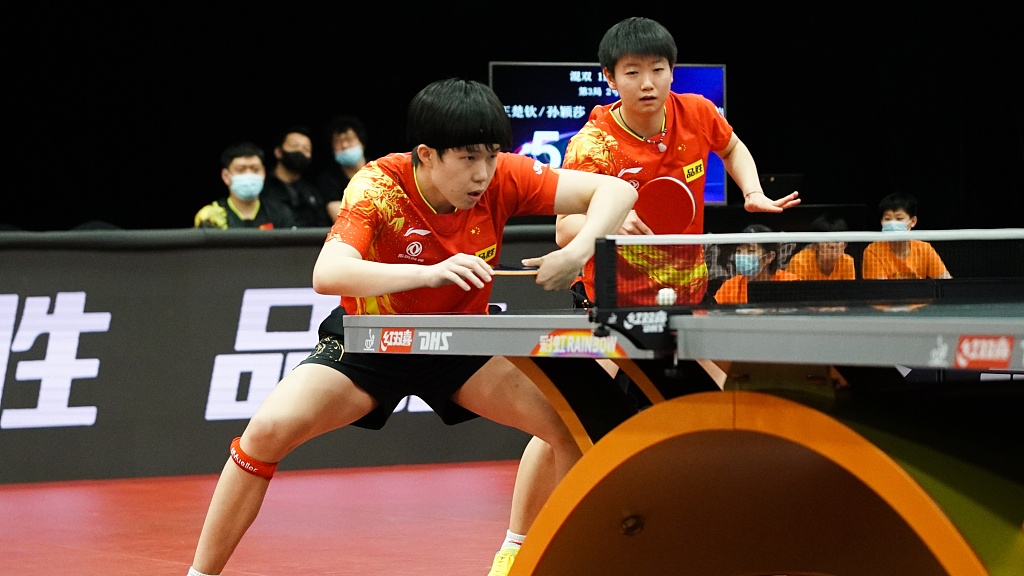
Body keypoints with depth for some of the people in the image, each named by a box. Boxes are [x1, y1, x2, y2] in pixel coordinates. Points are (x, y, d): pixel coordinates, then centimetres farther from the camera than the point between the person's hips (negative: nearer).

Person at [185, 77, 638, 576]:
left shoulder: (503, 177, -21)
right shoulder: (377, 188, -29)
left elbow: (615, 190, -19)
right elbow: (327, 274, -45)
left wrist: (578, 251, -38)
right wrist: (430, 273, -58)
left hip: (459, 342, 3)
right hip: (369, 342, -3)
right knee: (270, 428, -24)